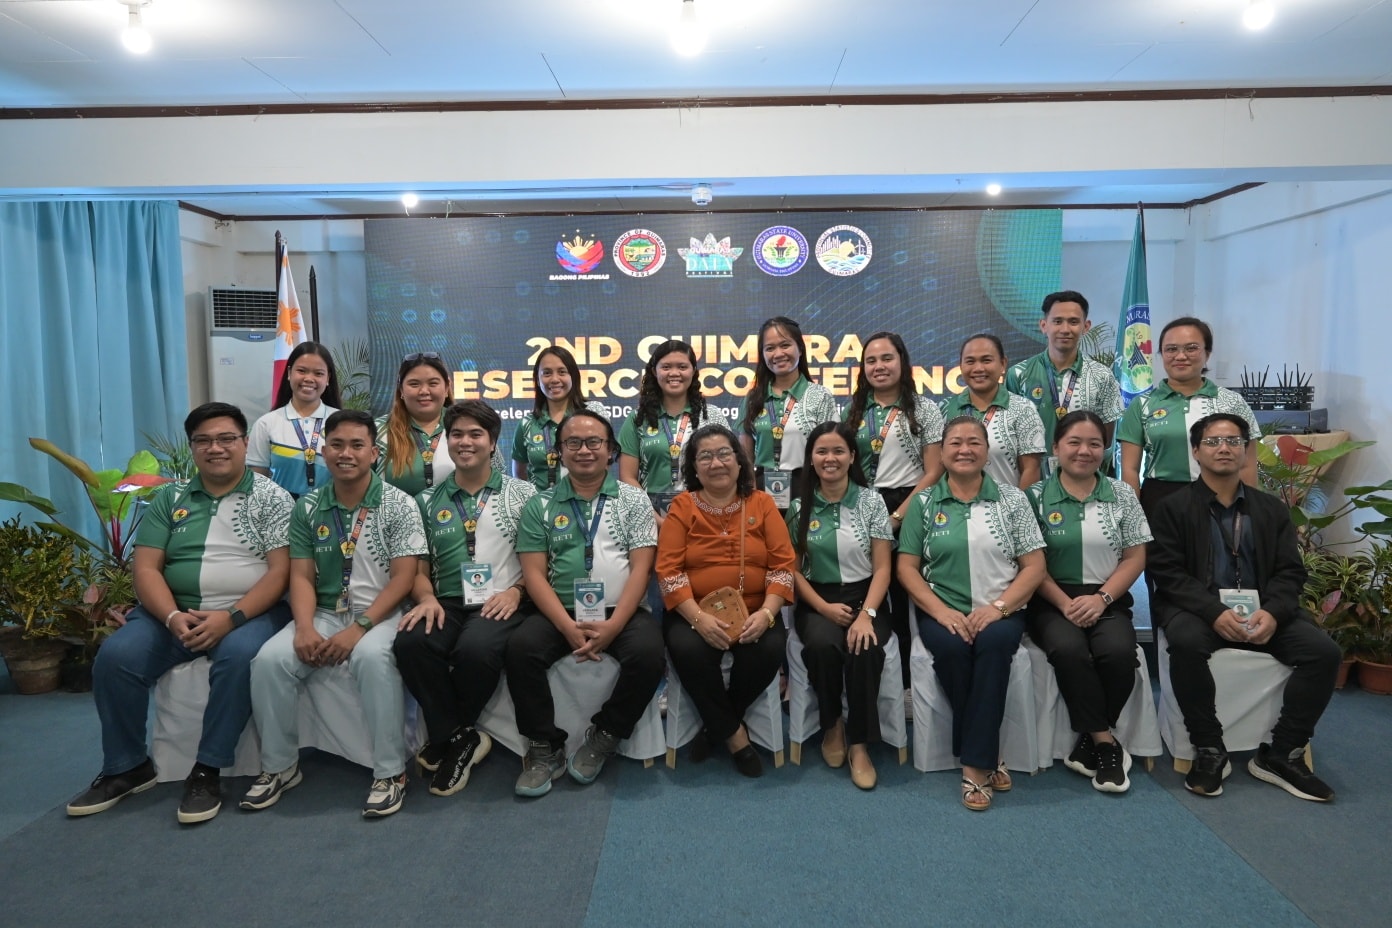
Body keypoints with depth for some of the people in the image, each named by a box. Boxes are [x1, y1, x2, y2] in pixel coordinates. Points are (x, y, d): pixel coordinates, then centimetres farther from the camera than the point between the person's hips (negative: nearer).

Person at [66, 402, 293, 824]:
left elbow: (280, 571, -8)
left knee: (239, 656, -34)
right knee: (115, 656, -19)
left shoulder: (271, 498, 0)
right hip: (175, 610, 4)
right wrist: (173, 616, -15)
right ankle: (127, 767, 1)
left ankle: (208, 770, -19)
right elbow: (145, 568, 3)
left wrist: (231, 617, -22)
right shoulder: (170, 498, 10)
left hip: (250, 611, -3)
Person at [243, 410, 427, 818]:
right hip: (324, 613, 4)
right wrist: (305, 628, -15)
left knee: (372, 657, -36)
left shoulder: (399, 505, -4)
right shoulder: (308, 508, 8)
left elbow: (403, 578, -10)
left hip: (380, 614, -4)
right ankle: (279, 767, 0)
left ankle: (390, 772, -22)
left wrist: (360, 627, -21)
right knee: (270, 660, -21)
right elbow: (301, 576, 4)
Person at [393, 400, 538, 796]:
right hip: (449, 604, 3)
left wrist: (515, 591, -12)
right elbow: (420, 567, 14)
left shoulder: (522, 494, 8)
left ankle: (446, 736, -4)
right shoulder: (429, 501, 16)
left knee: (474, 648, -35)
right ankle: (460, 737, -11)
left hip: (502, 605, -2)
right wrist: (427, 597, -7)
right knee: (410, 642, -30)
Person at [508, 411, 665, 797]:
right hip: (561, 612, 1)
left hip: (621, 612, 0)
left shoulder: (633, 499, 6)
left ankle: (604, 738, -4)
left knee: (648, 652, -29)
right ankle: (545, 748, -6)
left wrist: (613, 625, -16)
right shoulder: (539, 505, 8)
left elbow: (641, 568, -2)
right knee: (520, 648, -27)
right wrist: (569, 627, -15)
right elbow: (534, 574, 0)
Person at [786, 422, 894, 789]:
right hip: (816, 601, 1)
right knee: (822, 644, -32)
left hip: (864, 597, 0)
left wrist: (866, 614, -17)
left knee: (865, 649, -32)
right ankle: (831, 724, -5)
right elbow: (793, 568, 3)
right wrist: (824, 607, -12)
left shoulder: (871, 501, 1)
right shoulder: (799, 507, 4)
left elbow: (882, 567, -2)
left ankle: (859, 743, -14)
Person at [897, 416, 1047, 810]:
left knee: (994, 642, -33)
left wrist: (997, 606, -13)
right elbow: (907, 567, 4)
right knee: (952, 646, -32)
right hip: (942, 612, 0)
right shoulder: (923, 502, 8)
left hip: (1001, 612, 0)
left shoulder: (1012, 499, 8)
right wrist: (941, 611, -12)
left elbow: (1034, 566, 3)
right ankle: (989, 757, -15)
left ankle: (975, 764, -24)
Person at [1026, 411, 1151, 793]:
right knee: (1069, 650, -32)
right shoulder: (1036, 496, 3)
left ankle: (1090, 742, -8)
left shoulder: (1122, 495, 9)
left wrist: (1101, 598, -10)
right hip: (1053, 601, -1)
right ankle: (1105, 743, -16)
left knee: (1119, 652, -29)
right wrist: (1065, 604, -13)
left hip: (1108, 600, 2)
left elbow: (1135, 558, 6)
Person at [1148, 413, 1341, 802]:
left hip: (1262, 611, 4)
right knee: (1186, 643, -36)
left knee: (1324, 650, -20)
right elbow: (1167, 573, -8)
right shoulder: (1172, 507, 2)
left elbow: (1290, 572, 5)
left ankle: (1280, 754, -7)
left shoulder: (1272, 509, 14)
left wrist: (1272, 612, -17)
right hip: (1197, 610, -4)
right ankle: (1210, 751, -19)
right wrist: (1215, 612, -23)